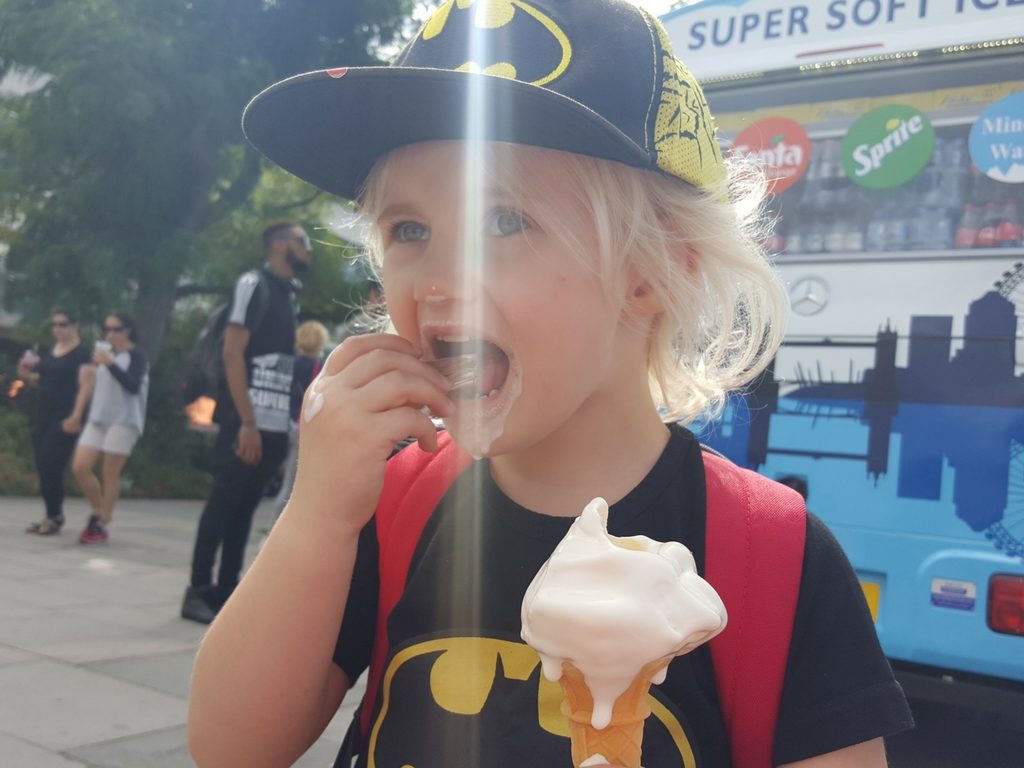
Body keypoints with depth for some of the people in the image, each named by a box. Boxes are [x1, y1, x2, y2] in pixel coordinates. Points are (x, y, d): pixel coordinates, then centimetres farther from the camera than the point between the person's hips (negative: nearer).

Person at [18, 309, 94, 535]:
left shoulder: (82, 353, -9)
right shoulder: (48, 352, 14)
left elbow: (85, 386, -16)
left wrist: (76, 416, -24)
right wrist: (27, 374, 4)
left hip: (65, 416, -8)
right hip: (43, 413, 8)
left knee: (50, 464, -12)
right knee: (43, 465, 7)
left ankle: (55, 516, -2)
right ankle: (52, 515, 15)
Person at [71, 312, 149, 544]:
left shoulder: (136, 356, -5)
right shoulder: (104, 350, 15)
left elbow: (133, 386, -21)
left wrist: (109, 364, -25)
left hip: (123, 420, -7)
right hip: (98, 418, 7)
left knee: (110, 474, -5)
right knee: (80, 467, -1)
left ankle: (102, 526, 3)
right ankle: (98, 512, 16)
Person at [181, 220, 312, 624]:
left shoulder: (289, 294, 19)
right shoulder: (254, 284, -5)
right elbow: (232, 353, -13)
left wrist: (288, 423, 15)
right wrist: (247, 423, -19)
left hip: (274, 426, 7)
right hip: (248, 424, -7)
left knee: (244, 508, 10)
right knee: (223, 505, -2)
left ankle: (226, 589, 16)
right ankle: (197, 591, 5)